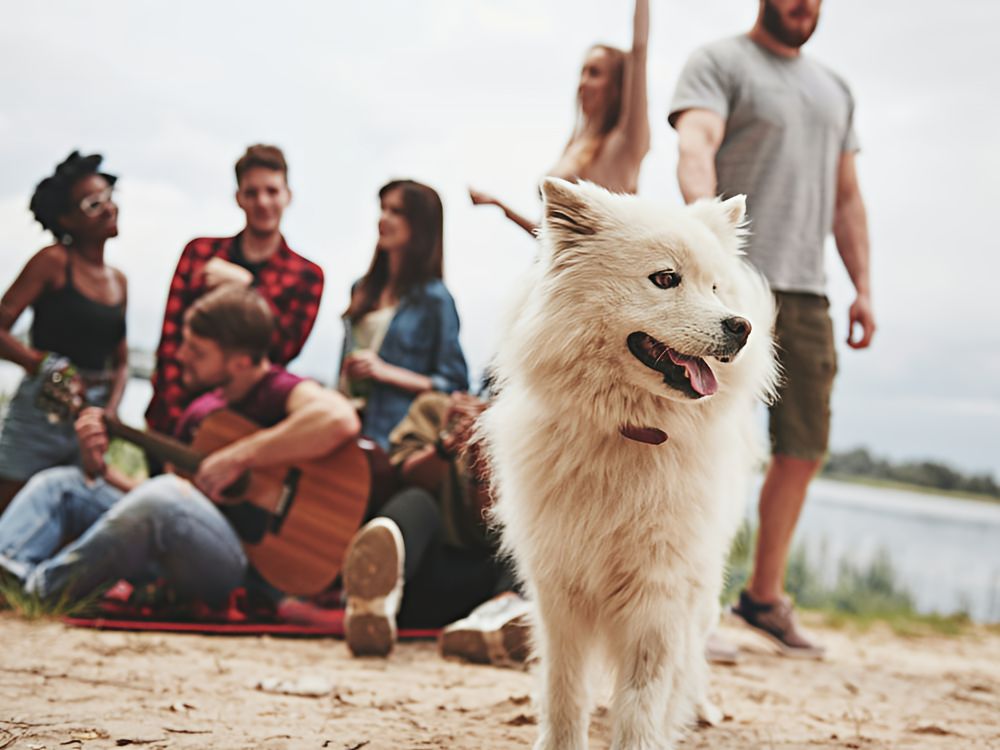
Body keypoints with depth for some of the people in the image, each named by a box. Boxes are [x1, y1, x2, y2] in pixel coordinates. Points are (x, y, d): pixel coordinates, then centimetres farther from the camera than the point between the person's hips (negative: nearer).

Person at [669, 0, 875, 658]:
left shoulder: (835, 90, 23)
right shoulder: (720, 62, 3)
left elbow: (847, 197, 23)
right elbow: (696, 145, -15)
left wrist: (864, 289, 15)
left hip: (807, 293, 7)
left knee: (804, 449, 6)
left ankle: (766, 595, 18)